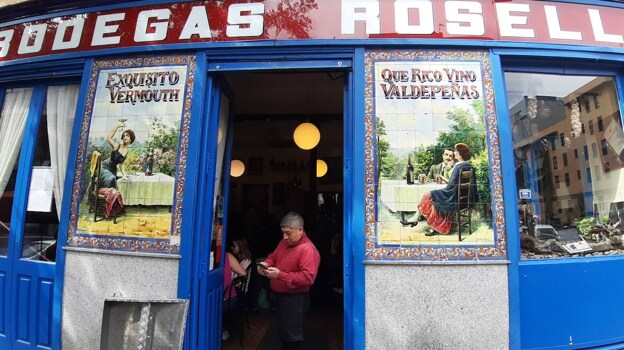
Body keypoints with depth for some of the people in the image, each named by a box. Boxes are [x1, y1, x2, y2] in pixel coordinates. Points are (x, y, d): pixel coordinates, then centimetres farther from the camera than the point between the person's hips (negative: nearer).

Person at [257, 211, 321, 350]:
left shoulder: (308, 249, -25)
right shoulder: (284, 242, 4)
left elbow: (307, 278, -30)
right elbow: (274, 256, 18)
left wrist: (280, 275, -32)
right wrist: (266, 264, -6)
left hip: (295, 299, -9)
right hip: (280, 296, 9)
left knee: (292, 335, 5)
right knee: (283, 332, 23)